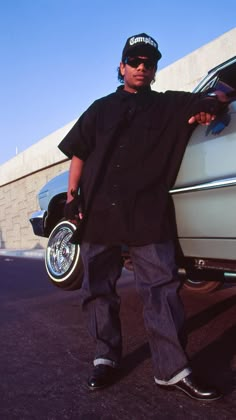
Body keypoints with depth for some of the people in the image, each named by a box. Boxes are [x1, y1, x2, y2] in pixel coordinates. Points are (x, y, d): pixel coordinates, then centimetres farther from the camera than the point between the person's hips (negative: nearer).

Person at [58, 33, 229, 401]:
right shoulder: (101, 108, 18)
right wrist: (72, 196, 3)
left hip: (148, 215, -1)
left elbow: (220, 96, 20)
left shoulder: (170, 105, 15)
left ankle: (173, 369, 3)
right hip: (97, 212, 2)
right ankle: (106, 358, 22)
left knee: (161, 289, -5)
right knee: (98, 288, 7)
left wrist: (208, 107, -2)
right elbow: (78, 154, 14)